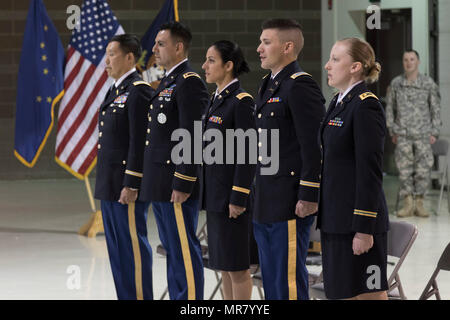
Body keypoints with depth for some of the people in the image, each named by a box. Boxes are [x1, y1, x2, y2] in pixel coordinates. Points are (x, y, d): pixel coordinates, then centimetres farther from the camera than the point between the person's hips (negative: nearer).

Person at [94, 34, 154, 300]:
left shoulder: (138, 91, -13)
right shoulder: (115, 91, 17)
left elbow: (140, 141, -19)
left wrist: (131, 185, -21)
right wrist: (106, 185, 19)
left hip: (127, 185, -10)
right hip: (110, 185, 10)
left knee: (133, 245, -5)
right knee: (117, 247, 13)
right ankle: (126, 297, 19)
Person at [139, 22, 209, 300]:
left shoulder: (190, 83, -13)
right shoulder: (167, 83, 18)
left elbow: (192, 138, -19)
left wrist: (182, 184, -21)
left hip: (176, 185, -10)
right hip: (160, 184, 10)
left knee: (184, 251, -7)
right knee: (172, 249, 14)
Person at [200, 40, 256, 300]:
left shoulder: (241, 101, -13)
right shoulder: (217, 99, 14)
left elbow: (247, 153, -16)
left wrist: (238, 198, -19)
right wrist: (208, 194, 17)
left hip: (232, 192, -9)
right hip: (215, 192, 9)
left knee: (236, 264, -3)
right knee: (223, 264, 13)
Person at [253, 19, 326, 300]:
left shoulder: (301, 86, -14)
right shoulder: (269, 85, 17)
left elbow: (315, 145, -18)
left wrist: (308, 196, -20)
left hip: (290, 202, -10)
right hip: (266, 205, 10)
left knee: (289, 281, -5)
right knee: (272, 280, 14)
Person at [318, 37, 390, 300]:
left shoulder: (366, 106, -14)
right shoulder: (339, 103, 15)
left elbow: (371, 172, -18)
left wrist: (364, 229, -20)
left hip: (358, 221, -9)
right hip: (335, 220, 9)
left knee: (369, 294, -4)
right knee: (341, 293, 11)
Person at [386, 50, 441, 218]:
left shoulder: (429, 83, 0)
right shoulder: (396, 83, 3)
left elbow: (435, 109, 4)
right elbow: (390, 108, 11)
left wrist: (434, 133, -1)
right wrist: (392, 132, 6)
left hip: (423, 134, -1)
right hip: (403, 135, 1)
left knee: (423, 169, -1)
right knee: (404, 169, -1)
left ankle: (419, 204, 8)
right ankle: (408, 205, 4)